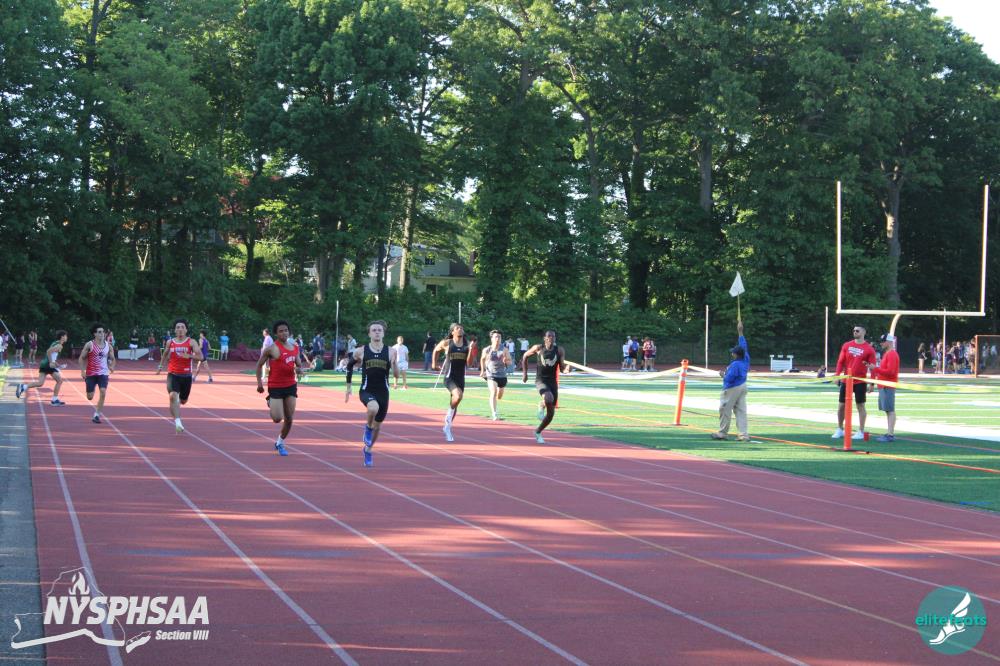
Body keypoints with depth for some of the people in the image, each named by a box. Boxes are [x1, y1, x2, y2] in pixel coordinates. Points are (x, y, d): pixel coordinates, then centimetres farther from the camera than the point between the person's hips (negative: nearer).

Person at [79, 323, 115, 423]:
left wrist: (112, 367, -5)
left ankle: (97, 415, -7)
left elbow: (112, 358, 15)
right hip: (91, 373, -2)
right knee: (90, 397, -1)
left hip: (103, 373, 2)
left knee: (103, 392, -18)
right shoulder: (89, 345, -6)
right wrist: (82, 371, -9)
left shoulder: (108, 345, 3)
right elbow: (82, 358, 0)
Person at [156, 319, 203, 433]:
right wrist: (160, 365, 23)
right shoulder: (170, 342, 4)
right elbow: (165, 354, 24)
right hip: (173, 374, 0)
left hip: (186, 375, 0)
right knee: (173, 396, -24)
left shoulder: (191, 342, -3)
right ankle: (177, 422, -26)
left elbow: (200, 356, -12)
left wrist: (189, 356, -27)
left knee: (183, 400, 13)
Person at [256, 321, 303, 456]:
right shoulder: (272, 349, -12)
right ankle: (270, 402, 24)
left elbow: (299, 365, 15)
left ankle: (280, 443, 25)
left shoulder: (295, 348, 5)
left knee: (289, 419, 4)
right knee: (277, 418, -11)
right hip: (275, 387, -5)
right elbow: (259, 364, -2)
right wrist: (259, 382, -6)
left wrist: (299, 370, -9)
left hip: (291, 385, 5)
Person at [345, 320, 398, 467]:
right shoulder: (360, 351, -4)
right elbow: (349, 365, 13)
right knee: (373, 407, -36)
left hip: (383, 393, 2)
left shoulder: (390, 352, -2)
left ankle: (367, 450, 40)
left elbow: (396, 375, 1)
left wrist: (394, 363, -18)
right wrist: (348, 387, 13)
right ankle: (368, 428, -5)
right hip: (366, 391, -2)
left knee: (377, 426, 14)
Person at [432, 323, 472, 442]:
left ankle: (447, 427, 29)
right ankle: (449, 414, -4)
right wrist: (434, 363, 18)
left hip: (461, 378, 4)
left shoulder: (467, 344, 5)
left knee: (455, 403, 12)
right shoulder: (446, 343, -2)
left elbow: (469, 362, 1)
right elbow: (436, 350, 17)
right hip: (449, 377, -4)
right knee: (458, 395, -30)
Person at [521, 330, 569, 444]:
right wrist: (525, 373, 10)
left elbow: (562, 368, -1)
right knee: (549, 398, -36)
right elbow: (525, 356, 12)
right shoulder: (538, 348, -3)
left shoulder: (559, 350, 1)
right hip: (541, 380, -4)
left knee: (551, 413, 5)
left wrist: (566, 369, -25)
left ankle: (538, 432, 27)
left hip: (553, 382, 4)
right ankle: (541, 406, 0)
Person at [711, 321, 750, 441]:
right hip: (742, 387, 9)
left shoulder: (735, 365, -24)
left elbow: (729, 379, -25)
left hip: (732, 389, -9)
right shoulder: (745, 359, -1)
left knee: (725, 410, 5)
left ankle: (722, 433, 13)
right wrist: (740, 332, 17)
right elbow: (743, 345, 12)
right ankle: (744, 434, 0)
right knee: (741, 411, 6)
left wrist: (723, 374, -4)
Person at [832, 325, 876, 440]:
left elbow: (873, 367, -3)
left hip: (860, 382, -4)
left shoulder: (869, 349, -4)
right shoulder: (846, 345, 7)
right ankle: (839, 430, 20)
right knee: (842, 405, 7)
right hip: (846, 381, 4)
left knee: (860, 405, 1)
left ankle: (861, 432, 6)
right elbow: (840, 361, 8)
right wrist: (837, 375, -2)